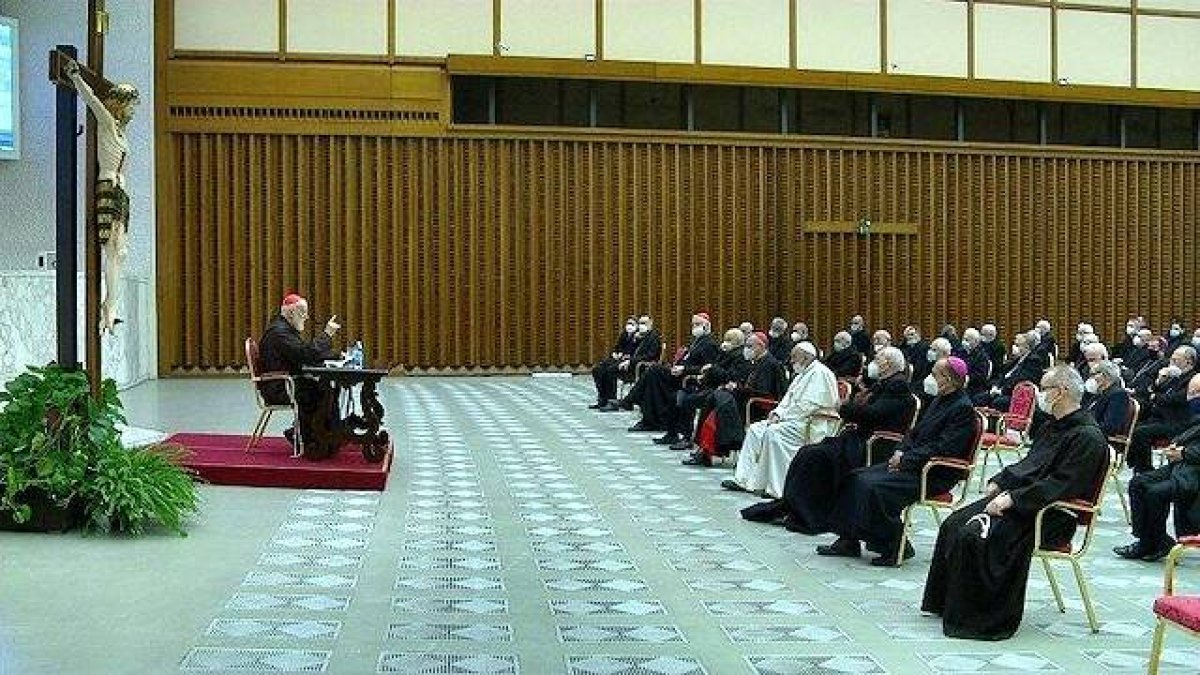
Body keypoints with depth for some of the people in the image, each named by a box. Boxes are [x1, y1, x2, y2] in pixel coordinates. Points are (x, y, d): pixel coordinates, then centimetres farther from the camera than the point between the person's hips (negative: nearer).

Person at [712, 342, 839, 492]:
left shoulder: (820, 373, -11)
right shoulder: (802, 375, 22)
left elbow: (809, 405, -20)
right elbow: (788, 400, 22)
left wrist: (782, 417, -16)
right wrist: (777, 413, 1)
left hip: (814, 424, -11)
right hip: (797, 419, 11)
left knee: (774, 432, -30)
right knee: (755, 430, 0)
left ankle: (776, 489, -28)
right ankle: (743, 480, -4)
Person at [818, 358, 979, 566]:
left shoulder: (963, 409, -14)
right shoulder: (939, 401, 14)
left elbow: (943, 449, -21)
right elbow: (915, 432, 20)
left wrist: (905, 460, -18)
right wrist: (900, 451, 0)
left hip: (936, 475, -10)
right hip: (914, 463, 10)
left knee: (874, 486, -26)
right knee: (856, 478, -2)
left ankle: (895, 546, -12)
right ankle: (848, 540, -1)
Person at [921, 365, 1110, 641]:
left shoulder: (1087, 437, -15)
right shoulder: (1053, 426, 18)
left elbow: (1061, 485, -23)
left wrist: (1013, 499, -24)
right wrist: (999, 482, 7)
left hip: (1047, 515, -10)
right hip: (1015, 497, 10)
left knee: (973, 537, -26)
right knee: (953, 525, 0)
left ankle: (977, 618, -16)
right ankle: (945, 601, 8)